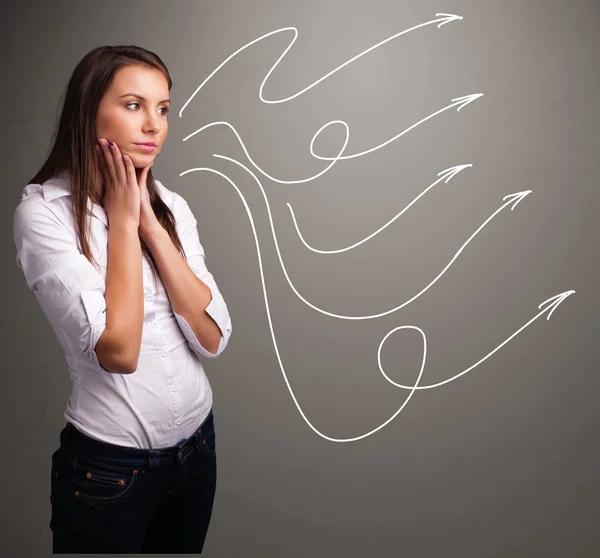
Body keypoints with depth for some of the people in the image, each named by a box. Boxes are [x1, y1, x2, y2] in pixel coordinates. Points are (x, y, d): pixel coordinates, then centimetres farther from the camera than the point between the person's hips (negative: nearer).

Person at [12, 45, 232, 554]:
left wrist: (151, 224, -14)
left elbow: (213, 338, -9)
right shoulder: (44, 211, -14)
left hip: (197, 443, 5)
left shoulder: (171, 205, 1)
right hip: (109, 467, -5)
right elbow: (117, 350, -24)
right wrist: (123, 220, -17)